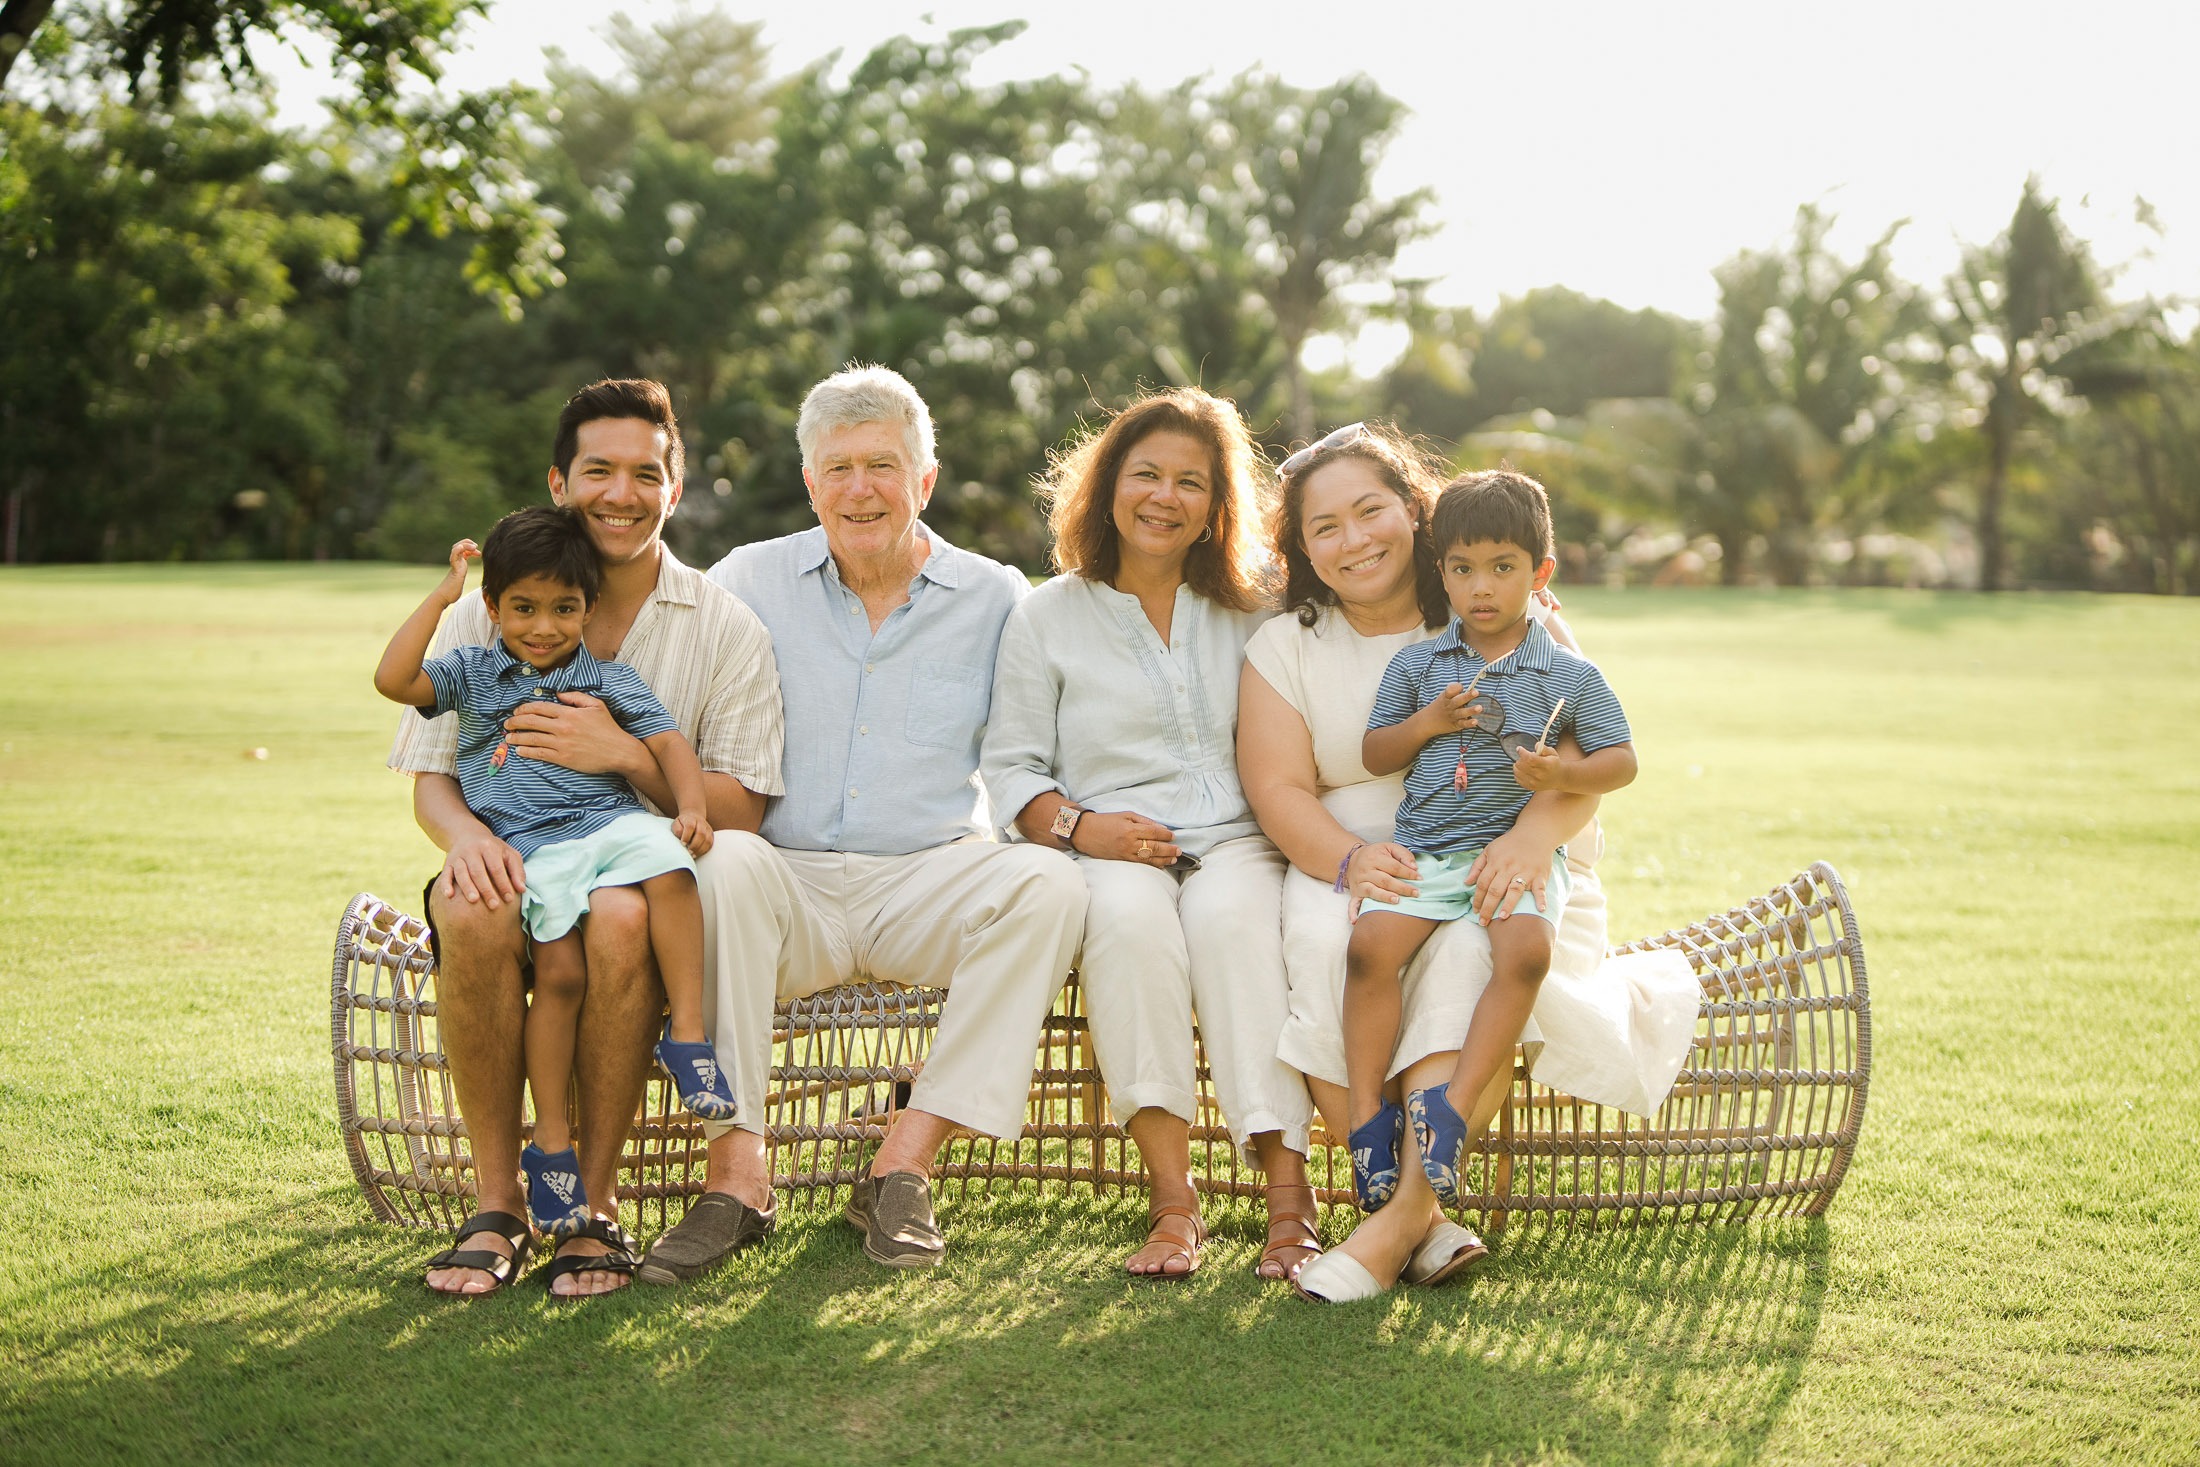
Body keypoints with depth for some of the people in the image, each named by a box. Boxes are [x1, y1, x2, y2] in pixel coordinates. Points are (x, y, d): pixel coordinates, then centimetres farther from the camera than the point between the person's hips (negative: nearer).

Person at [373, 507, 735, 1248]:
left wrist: (691, 809, -11)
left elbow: (668, 742, 8)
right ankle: (551, 1144, -12)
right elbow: (392, 680, 3)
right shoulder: (472, 673, 17)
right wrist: (440, 597, 4)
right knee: (559, 970, -21)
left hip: (611, 819, 1)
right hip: (529, 847, -1)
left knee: (667, 867, -34)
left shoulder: (607, 678, 17)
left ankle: (687, 1031, -27)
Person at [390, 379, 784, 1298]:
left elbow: (740, 810, -2)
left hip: (647, 869, -1)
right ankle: (497, 1204, -20)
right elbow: (429, 782, 6)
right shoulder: (483, 617, 8)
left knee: (620, 917, -37)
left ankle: (595, 1205, -20)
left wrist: (625, 754, -17)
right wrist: (464, 833, -19)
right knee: (469, 908, -34)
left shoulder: (725, 629, 3)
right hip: (519, 865, 1)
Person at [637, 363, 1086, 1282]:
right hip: (789, 877, -1)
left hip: (931, 878, 1)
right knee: (719, 863, -34)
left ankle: (904, 1165, -24)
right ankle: (736, 1171, -29)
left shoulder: (993, 597, 9)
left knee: (1049, 882, -28)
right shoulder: (752, 581, 8)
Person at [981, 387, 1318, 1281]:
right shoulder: (1047, 617, 12)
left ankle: (1288, 1190, -36)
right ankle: (1171, 1193, -35)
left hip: (1238, 843, 1)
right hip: (1115, 850, -1)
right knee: (1128, 910, -36)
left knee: (1229, 914, -35)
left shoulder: (1249, 616, 19)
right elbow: (1010, 769, 7)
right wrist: (1076, 824, -11)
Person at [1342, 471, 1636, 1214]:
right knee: (1370, 943, -25)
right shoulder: (1416, 665, 13)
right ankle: (1367, 1113, -16)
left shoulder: (1569, 675, 6)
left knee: (1524, 951, -32)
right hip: (1424, 850, 2)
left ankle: (1453, 1104, -25)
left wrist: (1563, 775, -14)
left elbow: (1622, 761, 6)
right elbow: (1373, 755, 16)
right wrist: (1428, 722, -3)